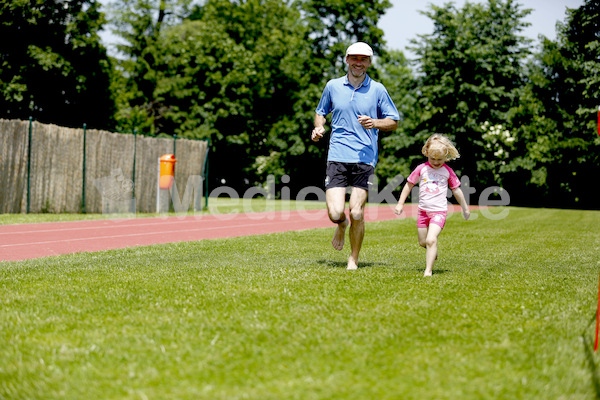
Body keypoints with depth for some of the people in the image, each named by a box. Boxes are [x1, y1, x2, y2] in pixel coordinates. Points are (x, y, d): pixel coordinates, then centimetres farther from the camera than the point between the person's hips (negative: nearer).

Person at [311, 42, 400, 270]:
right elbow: (321, 112, 25)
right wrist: (319, 128, 4)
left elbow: (394, 122, 11)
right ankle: (342, 226, 28)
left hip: (365, 159, -1)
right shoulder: (333, 86, 10)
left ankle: (354, 260, 14)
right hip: (337, 156, 1)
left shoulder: (377, 90, 5)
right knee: (335, 213, -11)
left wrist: (374, 123, -9)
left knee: (356, 213, -7)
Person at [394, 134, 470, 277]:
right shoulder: (421, 169, 0)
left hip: (439, 211, -3)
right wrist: (400, 203, 9)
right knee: (422, 242, 13)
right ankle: (433, 252, 46)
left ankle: (428, 270, -16)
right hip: (423, 211, 3)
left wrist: (465, 208, 21)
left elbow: (456, 190, 13)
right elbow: (409, 185, 10)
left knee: (431, 240, -20)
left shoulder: (448, 171, 0)